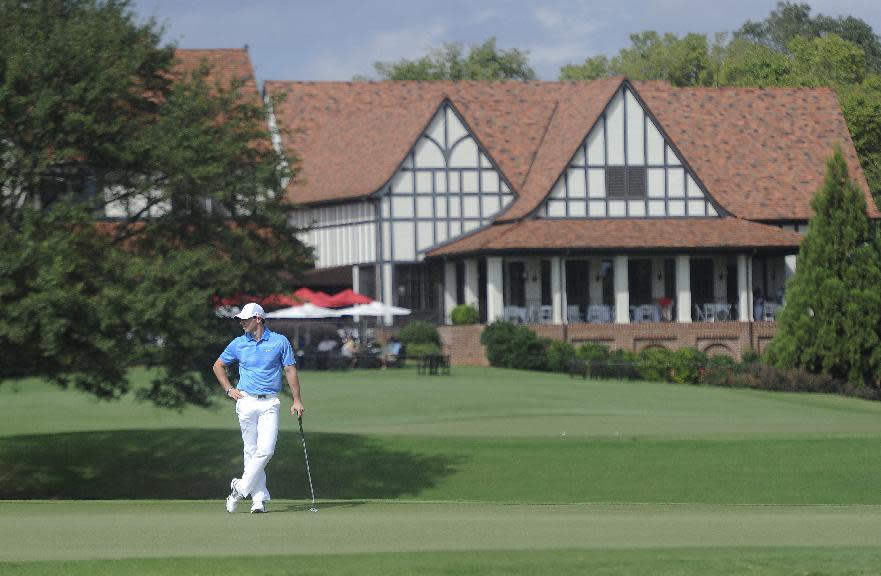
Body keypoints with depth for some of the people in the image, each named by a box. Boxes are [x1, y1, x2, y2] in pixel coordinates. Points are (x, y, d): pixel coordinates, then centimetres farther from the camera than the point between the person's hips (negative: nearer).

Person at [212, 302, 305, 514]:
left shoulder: (280, 342, 2)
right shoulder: (238, 344, 6)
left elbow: (290, 370, 6)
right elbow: (218, 365, 19)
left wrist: (297, 400, 1)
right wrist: (229, 389, 8)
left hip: (269, 403, -1)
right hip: (247, 401, 1)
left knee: (265, 450, -14)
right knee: (252, 451, 0)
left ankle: (240, 488, -2)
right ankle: (259, 498, 3)